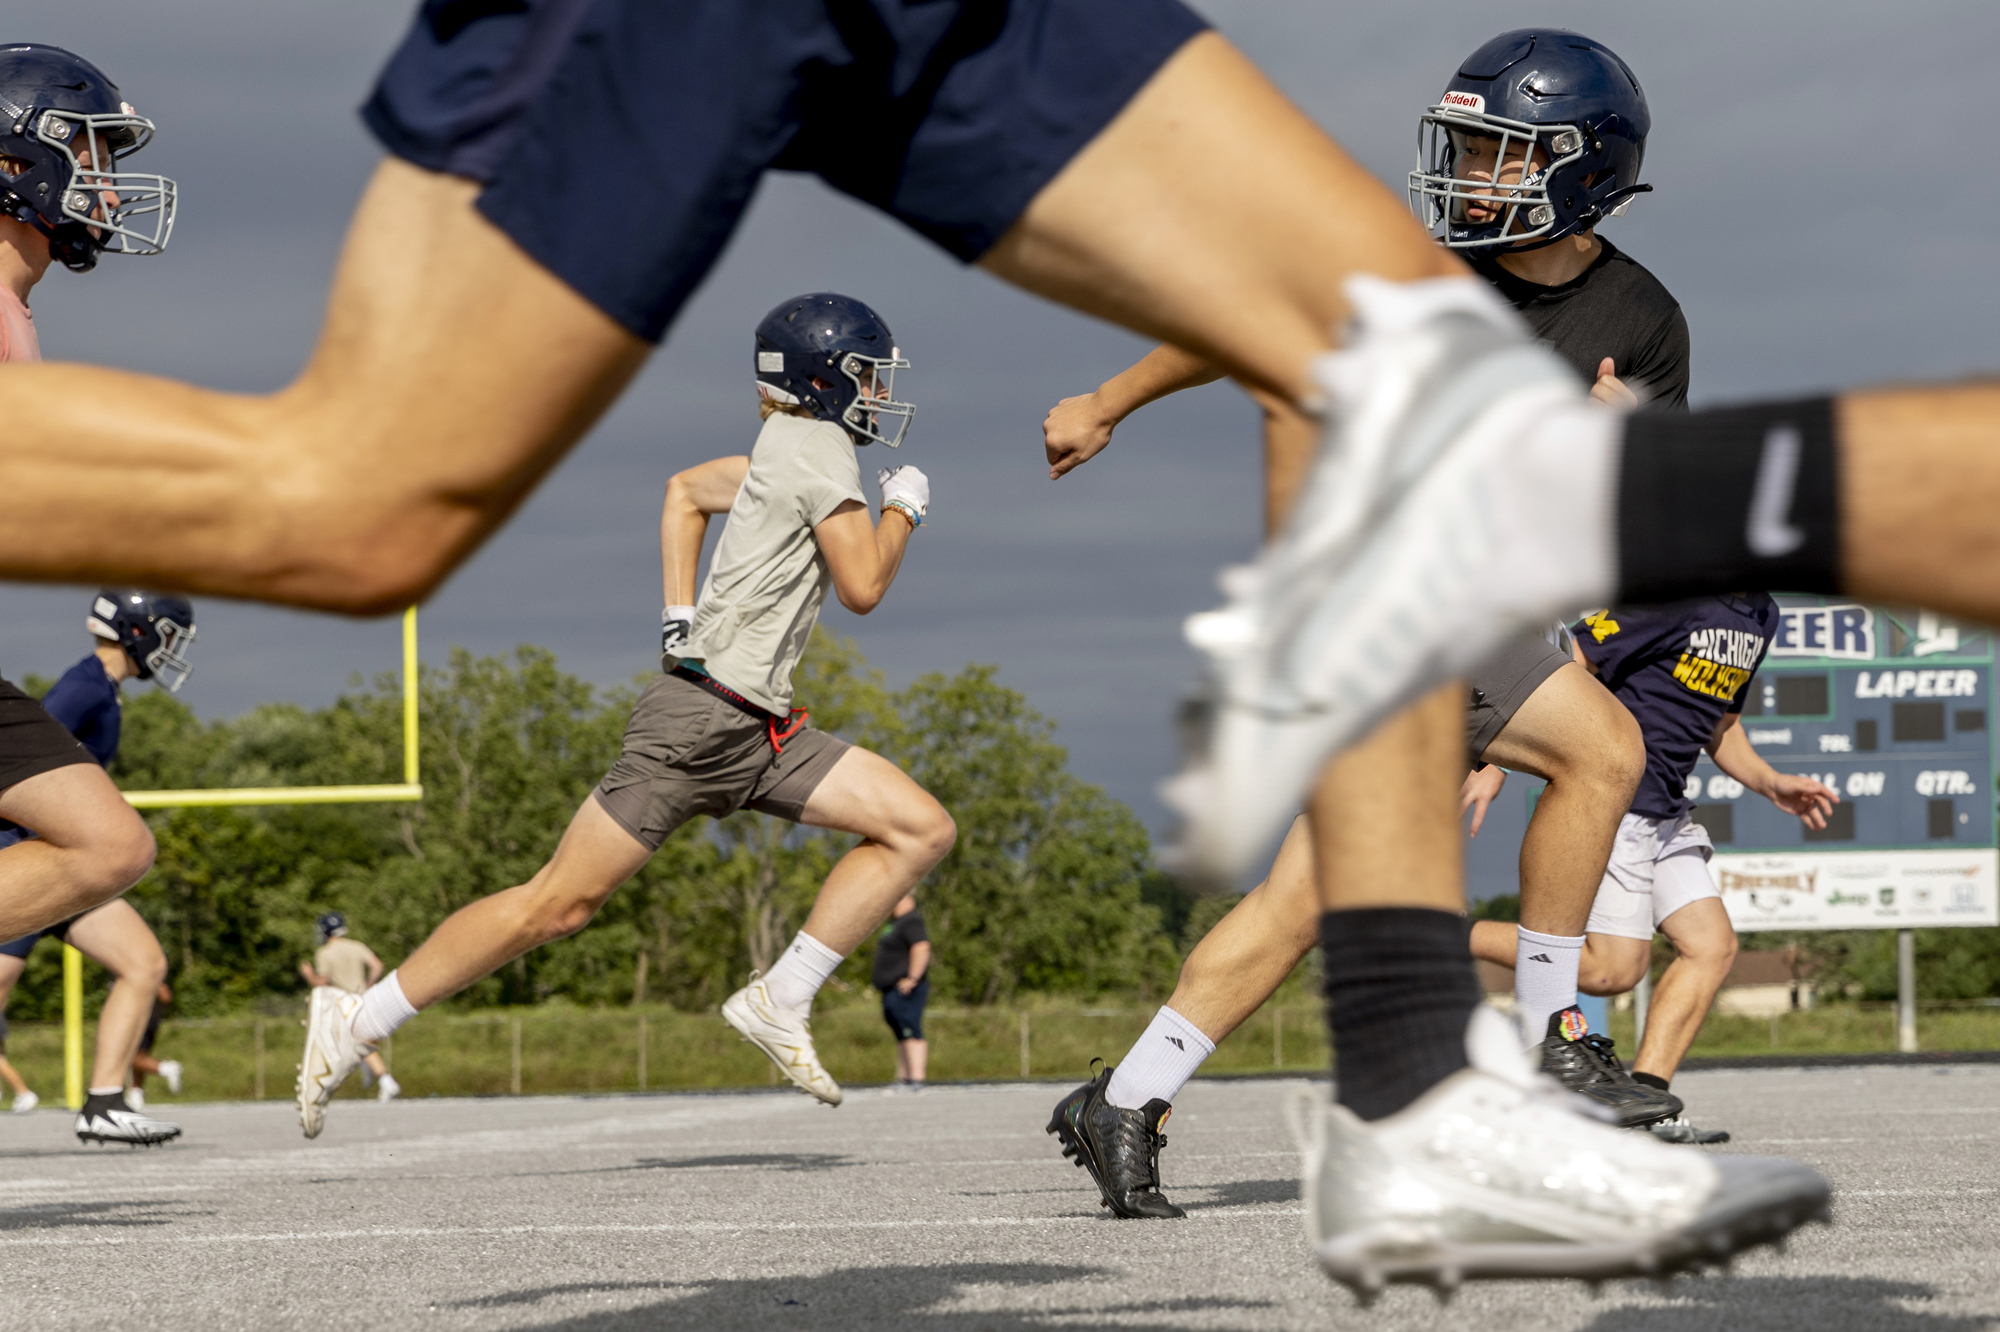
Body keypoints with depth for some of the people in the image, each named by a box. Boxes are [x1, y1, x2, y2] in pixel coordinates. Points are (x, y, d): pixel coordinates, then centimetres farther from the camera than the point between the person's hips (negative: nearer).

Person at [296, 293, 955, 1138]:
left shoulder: (785, 450, 17)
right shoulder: (818, 448, -9)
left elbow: (685, 490, 32)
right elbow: (862, 587, -14)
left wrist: (680, 619, 27)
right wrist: (903, 512, 3)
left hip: (758, 732, 10)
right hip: (702, 715, -10)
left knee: (921, 830, -1)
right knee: (557, 903, -7)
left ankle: (780, 1002, -3)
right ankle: (356, 1022, 1)